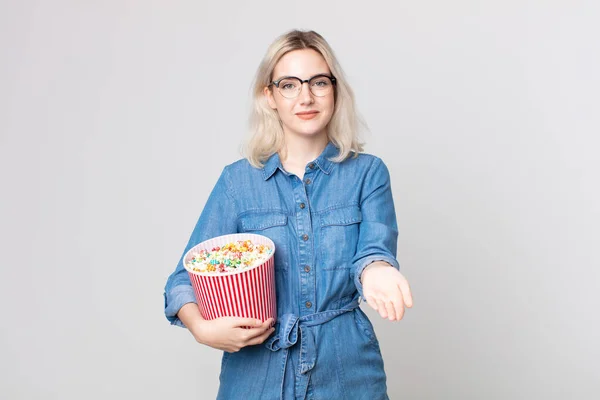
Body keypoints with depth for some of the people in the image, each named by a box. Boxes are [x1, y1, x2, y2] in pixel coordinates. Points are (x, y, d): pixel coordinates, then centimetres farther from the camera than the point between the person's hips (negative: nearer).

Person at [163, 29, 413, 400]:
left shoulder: (368, 172, -2)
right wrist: (201, 327, -22)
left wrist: (374, 270, -40)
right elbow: (186, 279, -2)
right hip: (257, 368, 1)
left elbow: (376, 246, -17)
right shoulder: (238, 180, -2)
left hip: (347, 369, 0)